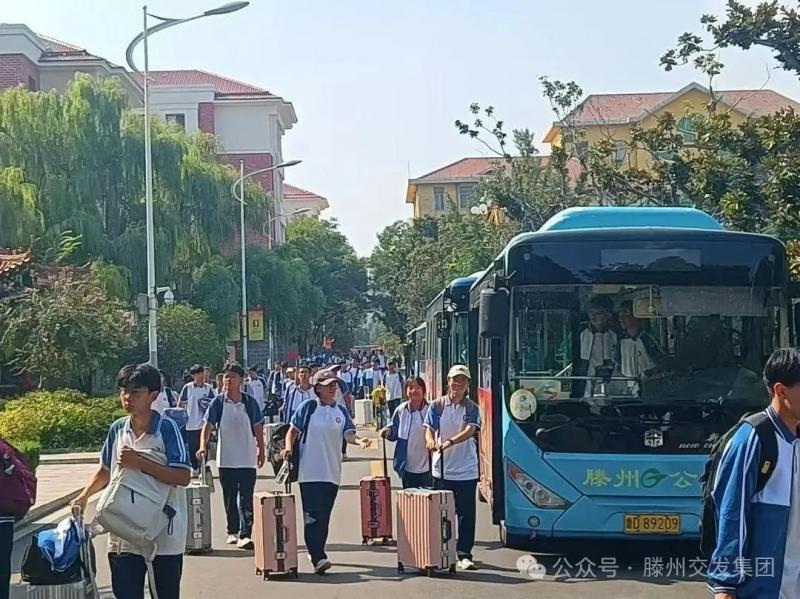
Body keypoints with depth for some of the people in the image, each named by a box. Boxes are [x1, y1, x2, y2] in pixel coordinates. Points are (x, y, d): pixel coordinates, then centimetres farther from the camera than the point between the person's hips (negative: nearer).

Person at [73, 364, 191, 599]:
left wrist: (139, 462, -23)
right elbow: (106, 471, 20)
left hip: (164, 537, -4)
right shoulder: (117, 429, 5)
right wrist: (84, 495, 4)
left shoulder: (167, 428, -10)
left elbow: (183, 477, -19)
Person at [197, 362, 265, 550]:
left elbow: (258, 428, 6)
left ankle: (246, 535, -9)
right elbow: (207, 426, -6)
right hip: (226, 459, 1)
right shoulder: (218, 403, -2)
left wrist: (261, 451, 7)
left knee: (246, 499, -6)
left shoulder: (250, 402, -1)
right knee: (230, 498, 12)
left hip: (247, 459, -1)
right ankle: (233, 532, 24)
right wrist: (203, 446, -21)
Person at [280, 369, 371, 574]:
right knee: (312, 516, -10)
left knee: (324, 516, 10)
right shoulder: (308, 407, 0)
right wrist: (289, 448, -14)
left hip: (332, 472, 4)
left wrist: (358, 440, -22)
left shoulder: (341, 411, 9)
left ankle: (316, 552, 24)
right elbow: (293, 431, 3)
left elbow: (348, 433, -1)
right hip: (309, 472, -4)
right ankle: (318, 558, -13)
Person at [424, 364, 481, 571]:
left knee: (466, 513, 0)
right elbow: (429, 428, -4)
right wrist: (430, 441, -30)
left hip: (466, 470, 0)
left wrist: (450, 442, -33)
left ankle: (464, 554, 5)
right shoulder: (437, 406, 3)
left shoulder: (472, 408, 0)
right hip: (441, 468, 0)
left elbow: (470, 431, -14)